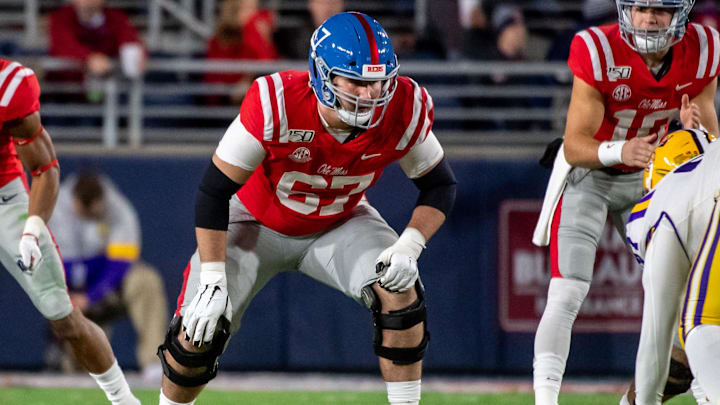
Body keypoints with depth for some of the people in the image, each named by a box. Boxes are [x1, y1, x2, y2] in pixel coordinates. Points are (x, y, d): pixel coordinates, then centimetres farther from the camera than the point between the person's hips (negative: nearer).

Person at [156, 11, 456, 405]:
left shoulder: (402, 110, -27)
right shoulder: (275, 103, -36)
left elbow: (439, 185, -9)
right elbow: (214, 192, -27)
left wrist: (407, 248, -26)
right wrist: (213, 280, -29)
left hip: (339, 224, 2)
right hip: (259, 223, -2)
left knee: (399, 291, -25)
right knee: (198, 335, -11)